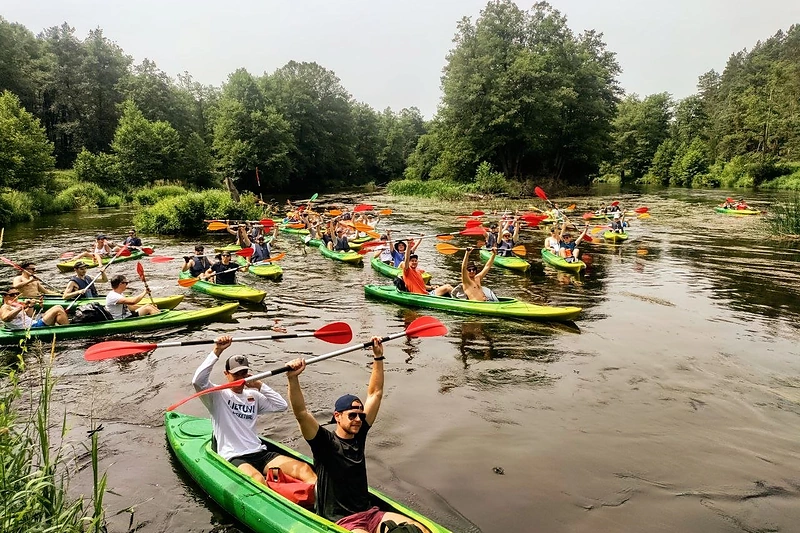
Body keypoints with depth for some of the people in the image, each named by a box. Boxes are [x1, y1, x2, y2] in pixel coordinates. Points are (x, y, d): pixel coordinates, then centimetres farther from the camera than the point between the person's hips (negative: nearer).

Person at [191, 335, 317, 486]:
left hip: (260, 453, 5)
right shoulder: (218, 395, 4)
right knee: (258, 480, -41)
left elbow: (282, 405, 11)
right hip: (233, 457, -5)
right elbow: (198, 381, -15)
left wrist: (259, 386, 7)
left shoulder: (253, 396, 19)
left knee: (304, 468, -24)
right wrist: (217, 351, -19)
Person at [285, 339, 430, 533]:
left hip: (370, 513, 5)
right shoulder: (324, 442, -7)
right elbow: (301, 413, -23)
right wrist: (293, 379, -37)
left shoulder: (359, 435, 6)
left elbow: (375, 394, 10)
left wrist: (378, 358, 8)